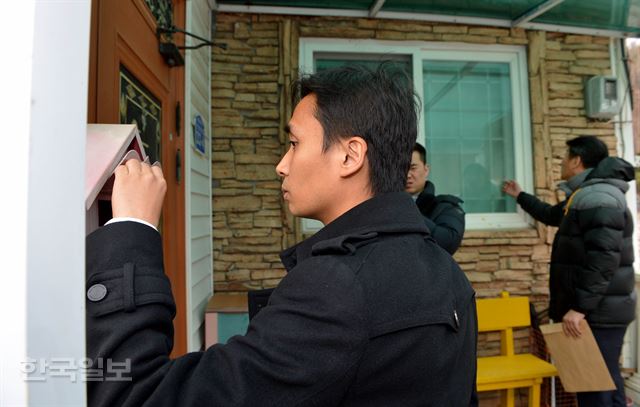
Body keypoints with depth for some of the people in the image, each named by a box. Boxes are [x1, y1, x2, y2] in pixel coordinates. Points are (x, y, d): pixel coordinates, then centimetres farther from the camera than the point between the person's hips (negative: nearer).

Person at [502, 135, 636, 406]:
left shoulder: (598, 197, -17)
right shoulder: (587, 196, 17)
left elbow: (604, 259, -26)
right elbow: (552, 214, 36)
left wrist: (579, 307, -26)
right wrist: (520, 196, 45)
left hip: (597, 313, -11)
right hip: (597, 310, 11)